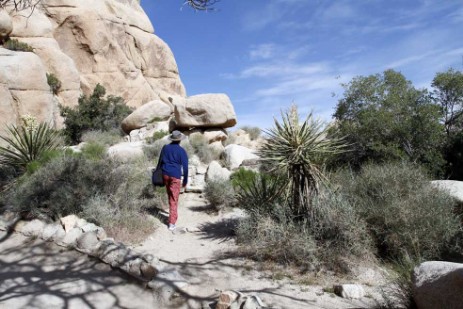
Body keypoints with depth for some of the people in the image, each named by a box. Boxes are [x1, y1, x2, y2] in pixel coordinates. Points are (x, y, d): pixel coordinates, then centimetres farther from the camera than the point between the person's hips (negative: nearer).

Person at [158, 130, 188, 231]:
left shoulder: (165, 147, 7)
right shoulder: (181, 151, -5)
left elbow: (160, 161, 13)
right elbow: (185, 166, -5)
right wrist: (185, 180, 4)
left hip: (165, 174, 4)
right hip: (175, 176, -4)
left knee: (170, 196, 23)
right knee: (174, 199, -2)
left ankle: (172, 213, 38)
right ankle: (172, 223, -4)